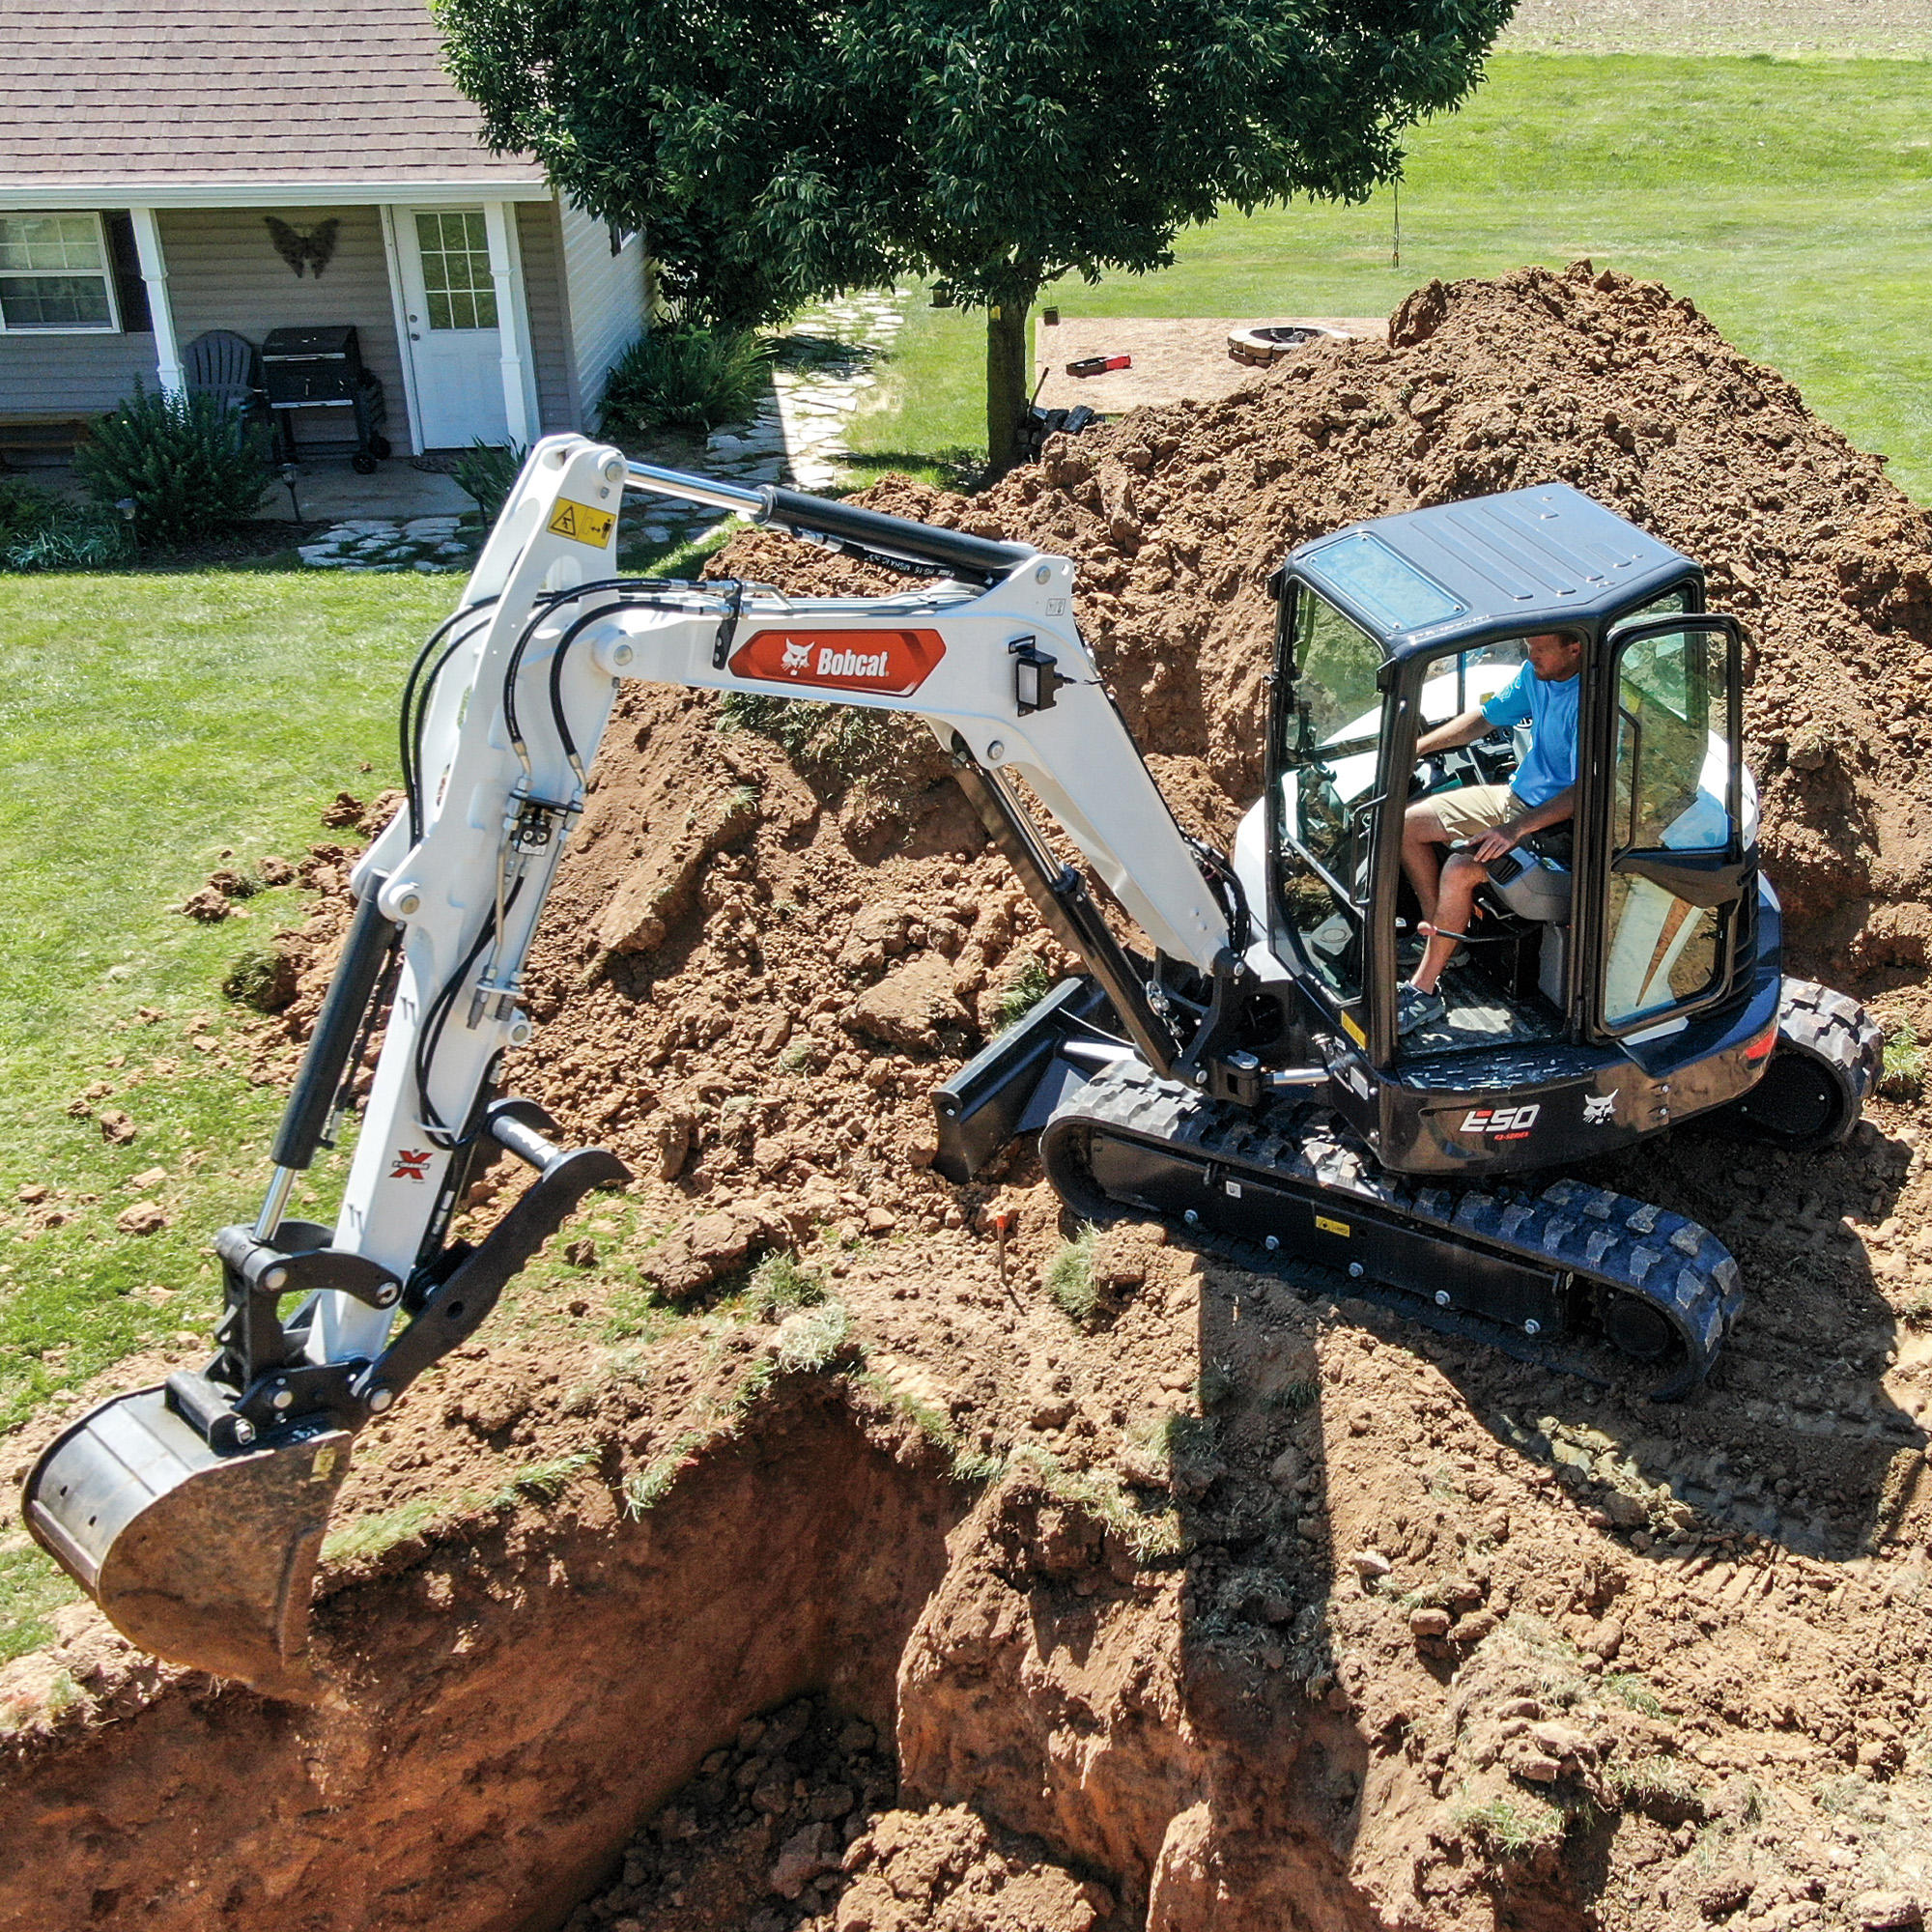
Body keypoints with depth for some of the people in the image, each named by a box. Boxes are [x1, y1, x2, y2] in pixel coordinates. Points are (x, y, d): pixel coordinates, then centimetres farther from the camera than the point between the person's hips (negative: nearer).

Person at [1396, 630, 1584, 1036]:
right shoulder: (1535, 672, -1)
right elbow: (1485, 717, 14)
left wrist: (1517, 828, -35)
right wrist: (1416, 748, 8)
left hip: (1558, 818, -9)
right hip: (1518, 794, 9)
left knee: (1459, 870, -27)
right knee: (1408, 824, 3)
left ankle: (1423, 991, -13)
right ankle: (1437, 930, 13)